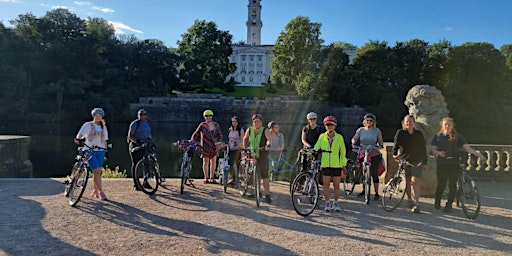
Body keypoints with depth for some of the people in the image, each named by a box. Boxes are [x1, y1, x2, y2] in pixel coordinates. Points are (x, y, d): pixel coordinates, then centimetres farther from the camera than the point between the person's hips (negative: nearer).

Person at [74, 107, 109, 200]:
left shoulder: (103, 127, 16)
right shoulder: (88, 125, 2)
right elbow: (80, 134, -8)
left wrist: (105, 152, 15)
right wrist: (78, 139, -30)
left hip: (100, 151, 4)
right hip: (90, 151, -4)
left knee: (98, 172, 7)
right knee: (96, 171, -11)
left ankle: (95, 191, 20)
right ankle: (100, 192, -7)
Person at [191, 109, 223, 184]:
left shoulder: (216, 125, 6)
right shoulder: (202, 125, 0)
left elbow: (219, 134, 4)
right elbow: (196, 133, -2)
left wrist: (219, 143, -11)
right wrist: (191, 141, -16)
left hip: (214, 146, 2)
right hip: (205, 146, -2)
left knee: (213, 162, 5)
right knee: (206, 162, 2)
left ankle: (212, 178, 13)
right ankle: (206, 178, 11)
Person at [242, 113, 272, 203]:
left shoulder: (265, 130, -10)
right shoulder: (249, 130, 0)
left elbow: (269, 139, -28)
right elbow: (245, 139, 17)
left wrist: (268, 145, -48)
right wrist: (244, 148, 9)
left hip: (263, 156, -3)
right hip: (251, 155, 3)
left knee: (265, 176, -4)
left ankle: (267, 195, 0)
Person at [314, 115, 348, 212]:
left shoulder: (339, 137, -1)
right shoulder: (322, 137, 0)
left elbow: (343, 152, 5)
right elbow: (315, 148, 4)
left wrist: (344, 165, 7)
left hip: (337, 165, 0)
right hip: (325, 164, 1)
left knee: (336, 185, 7)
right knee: (326, 185, 5)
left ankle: (336, 203, 22)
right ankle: (327, 203, 19)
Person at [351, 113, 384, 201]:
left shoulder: (377, 131, 7)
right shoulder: (361, 130, 8)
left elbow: (380, 141, 8)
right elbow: (354, 138, 3)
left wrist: (380, 145, -14)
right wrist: (354, 143, -18)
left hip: (374, 154, -1)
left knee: (374, 173, -7)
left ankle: (376, 193, 1)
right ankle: (364, 190, 25)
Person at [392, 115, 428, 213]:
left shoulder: (419, 134, 7)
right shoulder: (400, 133, 3)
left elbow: (423, 149, 12)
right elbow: (396, 144, -2)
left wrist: (425, 162, 9)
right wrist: (395, 154, -22)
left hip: (417, 161, 0)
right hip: (404, 160, 0)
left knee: (415, 180, -12)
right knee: (407, 181, 7)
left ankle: (417, 204, -14)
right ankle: (410, 200, 25)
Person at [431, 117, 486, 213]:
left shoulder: (457, 137, 6)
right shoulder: (438, 136, 7)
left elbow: (467, 147, -1)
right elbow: (433, 149, 5)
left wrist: (478, 154, -14)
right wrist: (438, 153, -16)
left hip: (454, 164, 0)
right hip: (442, 164, 0)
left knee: (452, 185, -1)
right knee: (441, 184, 1)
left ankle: (449, 205, 13)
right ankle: (437, 201, 24)